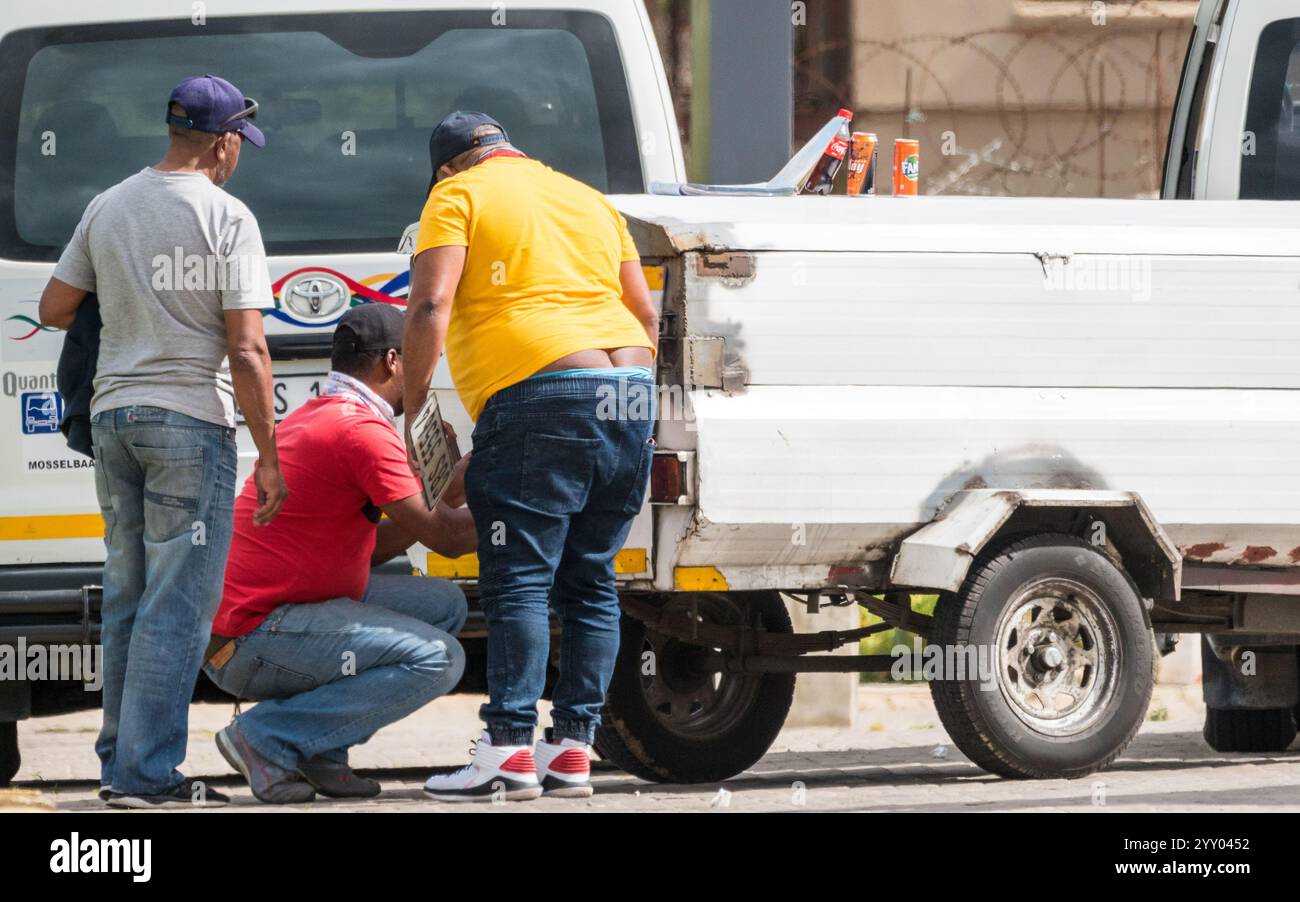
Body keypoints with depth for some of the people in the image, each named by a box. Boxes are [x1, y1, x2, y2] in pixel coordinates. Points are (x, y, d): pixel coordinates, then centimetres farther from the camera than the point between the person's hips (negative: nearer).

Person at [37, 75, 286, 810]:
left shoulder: (108, 209, 8)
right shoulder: (226, 218, -9)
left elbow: (53, 309, 14)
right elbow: (247, 350, -13)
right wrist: (269, 460, -9)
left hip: (113, 415, 6)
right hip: (190, 419, -6)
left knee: (128, 598, 15)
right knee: (178, 605, -4)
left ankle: (121, 763, 18)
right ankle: (148, 773, -7)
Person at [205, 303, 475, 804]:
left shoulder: (313, 417, 18)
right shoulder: (364, 429, -15)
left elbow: (372, 548, 20)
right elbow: (444, 537, -14)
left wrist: (451, 495, 17)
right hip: (251, 642, -10)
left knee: (443, 604, 13)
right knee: (437, 658, -20)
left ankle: (320, 753, 6)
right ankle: (268, 737, -11)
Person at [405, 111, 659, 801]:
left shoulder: (459, 196, 7)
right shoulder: (591, 201, 26)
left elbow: (430, 306, -6)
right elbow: (646, 315, 21)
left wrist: (412, 409, -3)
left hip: (540, 397, -6)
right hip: (630, 394, 6)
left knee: (519, 581, -6)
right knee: (590, 582, 10)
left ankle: (509, 747, -12)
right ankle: (572, 749, 9)